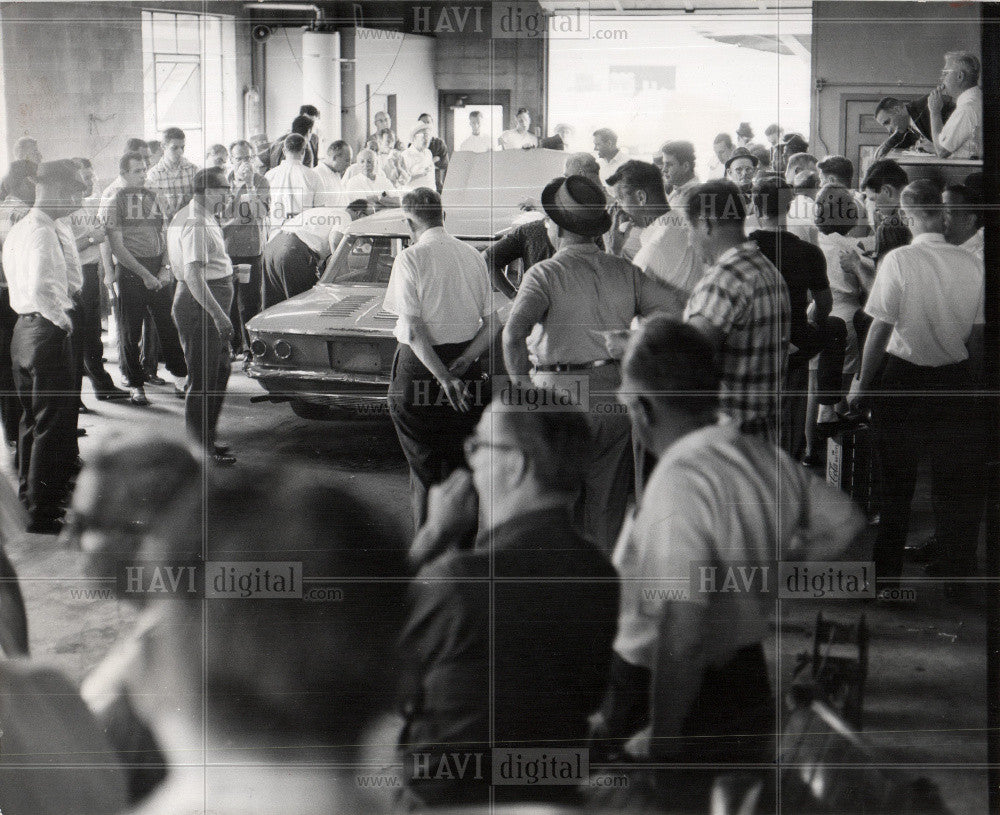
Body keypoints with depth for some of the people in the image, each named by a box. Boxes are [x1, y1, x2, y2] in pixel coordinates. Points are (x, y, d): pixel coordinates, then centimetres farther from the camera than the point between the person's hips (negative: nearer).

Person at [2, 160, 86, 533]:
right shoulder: (44, 231, -20)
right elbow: (41, 288, -32)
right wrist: (61, 318, -18)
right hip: (47, 331, -10)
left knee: (32, 417, 22)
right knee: (54, 422, -2)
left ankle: (30, 492, 37)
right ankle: (43, 512, 2)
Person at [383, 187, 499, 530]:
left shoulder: (411, 258, -11)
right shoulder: (473, 256, 5)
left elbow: (414, 331, -18)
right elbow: (492, 324, 3)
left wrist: (444, 378, -20)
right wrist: (460, 366, -6)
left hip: (420, 367, -5)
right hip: (467, 367, 5)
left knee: (424, 465, 5)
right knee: (460, 463, 16)